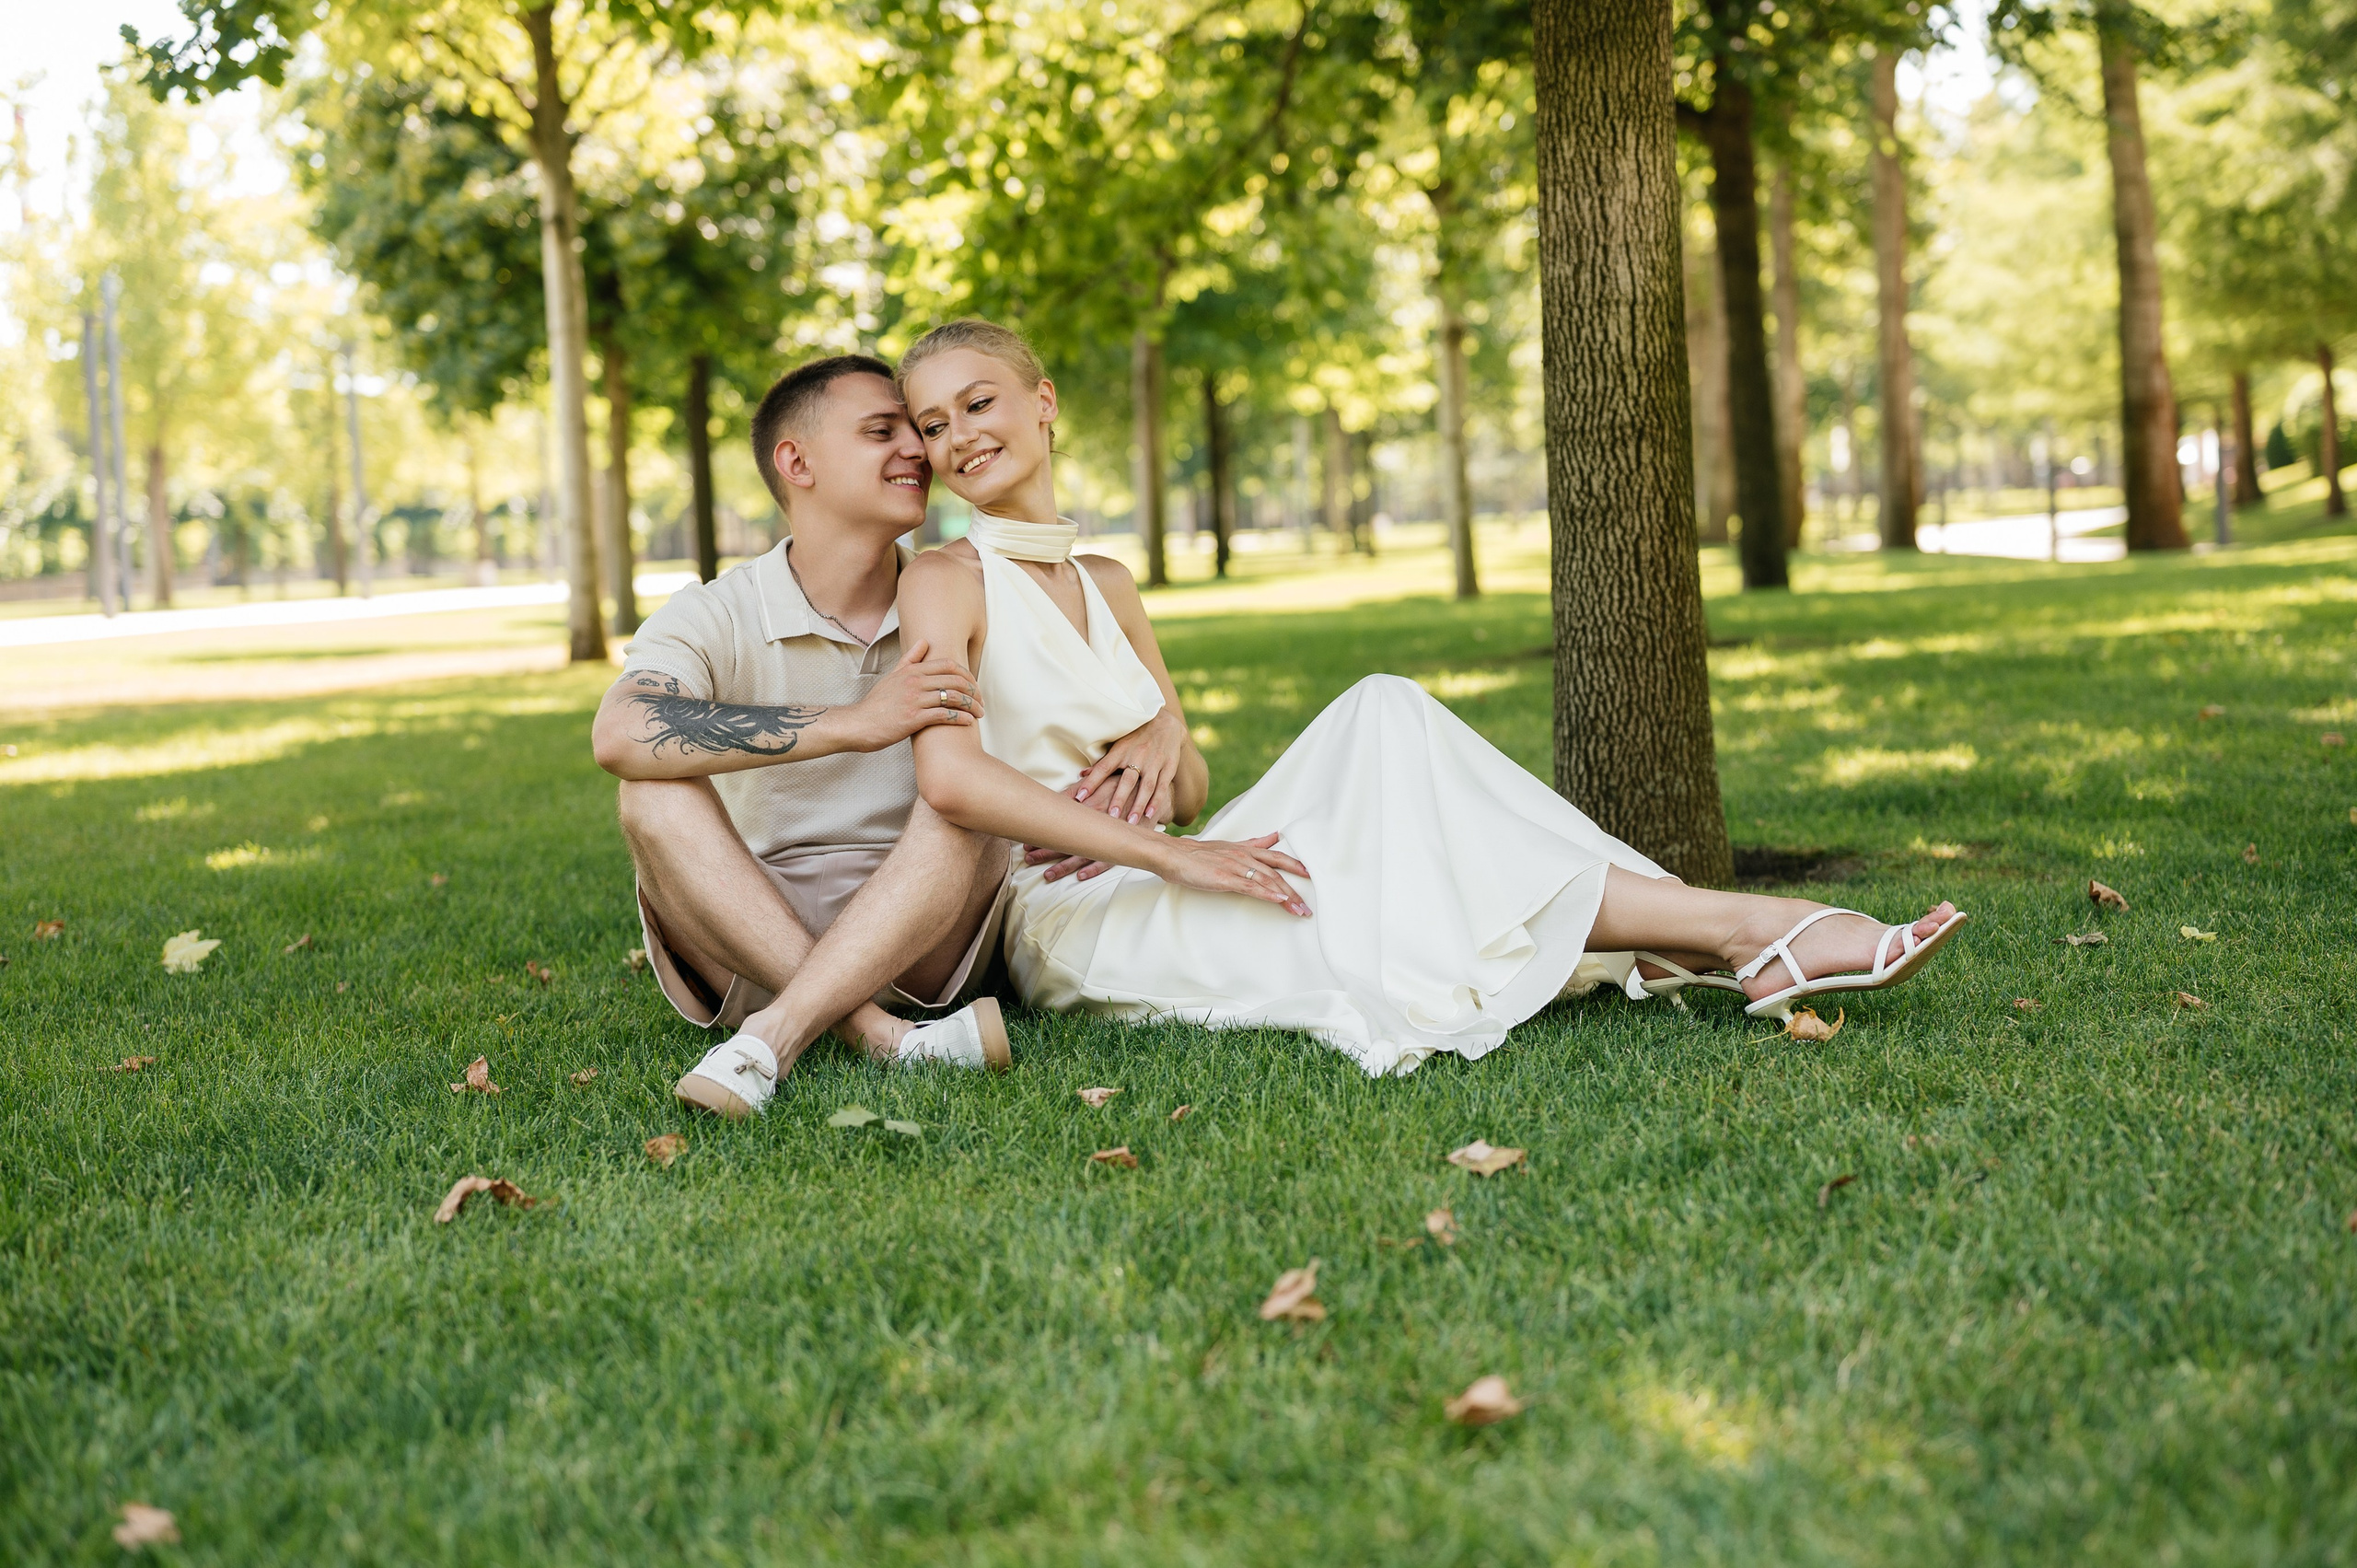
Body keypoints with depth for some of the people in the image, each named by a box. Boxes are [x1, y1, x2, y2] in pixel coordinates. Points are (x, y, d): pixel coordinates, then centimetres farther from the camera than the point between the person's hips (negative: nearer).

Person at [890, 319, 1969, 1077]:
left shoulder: (1106, 587, 18)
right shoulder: (942, 583, -4)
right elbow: (950, 778, -21)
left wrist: (1163, 742, -8)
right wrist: (1167, 854, -23)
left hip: (1146, 892, 6)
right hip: (1062, 918, -6)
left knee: (1383, 721, -15)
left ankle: (1694, 945, -25)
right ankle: (1731, 928, -20)